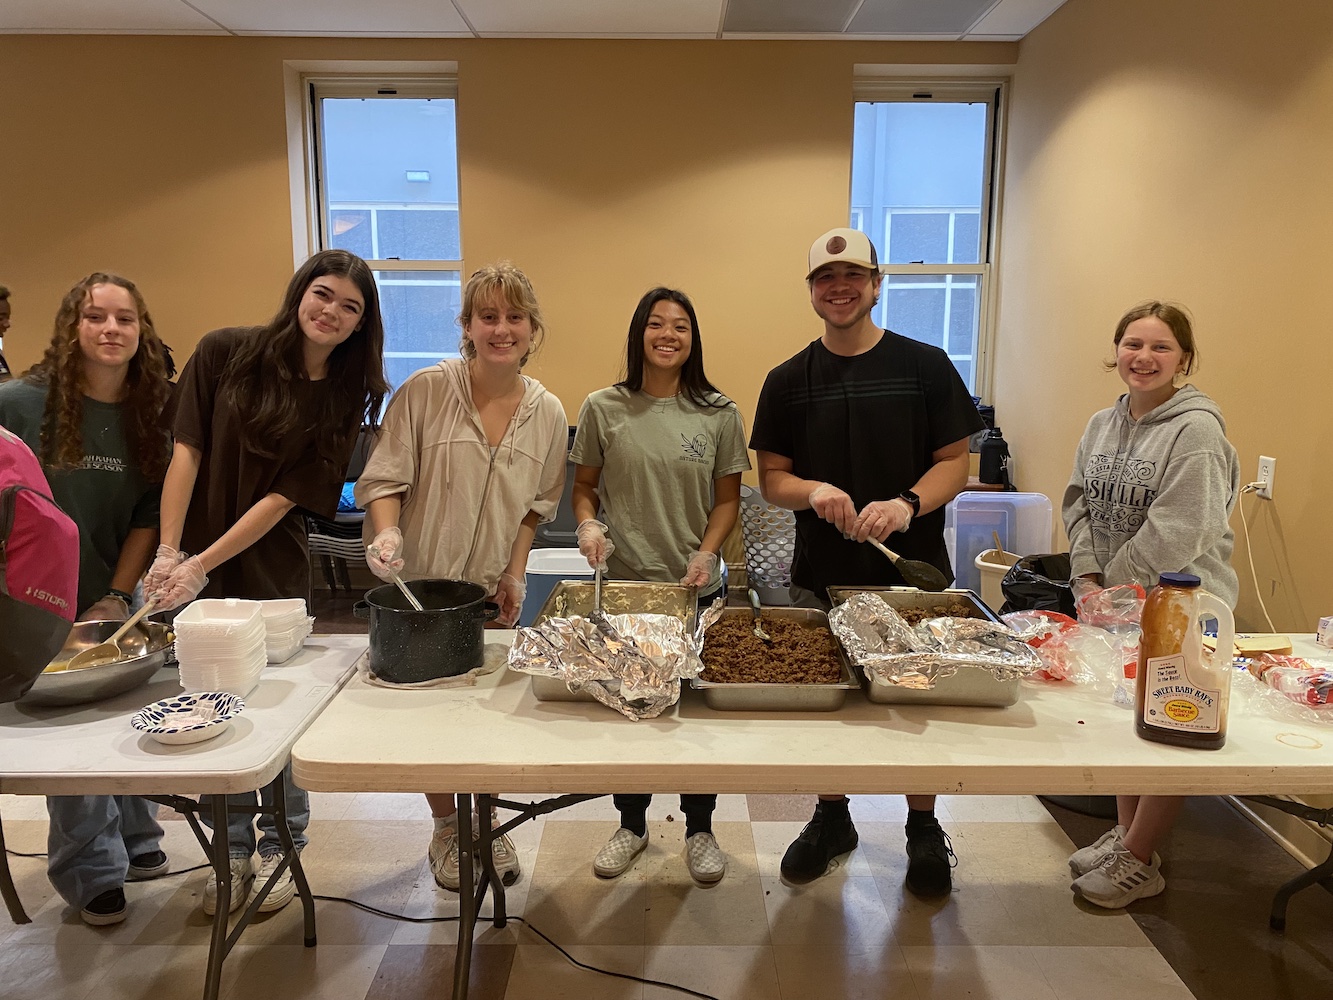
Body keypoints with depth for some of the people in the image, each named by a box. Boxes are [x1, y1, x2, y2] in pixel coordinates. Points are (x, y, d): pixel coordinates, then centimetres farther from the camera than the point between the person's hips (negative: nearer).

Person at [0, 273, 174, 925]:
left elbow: (149, 514, -1)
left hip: (114, 597, 3)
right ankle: (92, 872, 19)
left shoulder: (155, 413, -3)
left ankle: (134, 840, 32)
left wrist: (116, 596, -6)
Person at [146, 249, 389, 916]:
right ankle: (234, 848, 29)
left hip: (274, 573, 0)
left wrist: (202, 565, -14)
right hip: (191, 568, 1)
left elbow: (286, 497, -9)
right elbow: (187, 454, -6)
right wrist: (169, 553, -12)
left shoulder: (345, 398, -5)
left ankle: (281, 849, 26)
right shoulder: (226, 353, -5)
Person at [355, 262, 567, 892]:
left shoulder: (547, 413, -2)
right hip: (420, 583, -2)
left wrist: (514, 572, 0)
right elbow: (384, 479, -8)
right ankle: (446, 830, 32)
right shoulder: (424, 391, -12)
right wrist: (387, 533, -26)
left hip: (492, 590, 2)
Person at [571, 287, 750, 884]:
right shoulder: (604, 409, -1)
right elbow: (583, 487, 6)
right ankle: (631, 825, 35)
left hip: (697, 587, 0)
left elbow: (727, 498, 4)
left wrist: (707, 553, -11)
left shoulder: (718, 414, 0)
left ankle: (699, 830, 32)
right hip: (623, 582, 0)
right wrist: (588, 525, -14)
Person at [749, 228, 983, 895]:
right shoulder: (788, 381, 4)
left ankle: (924, 829, 30)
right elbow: (771, 479, 4)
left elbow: (955, 462, -1)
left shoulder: (925, 366, 0)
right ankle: (831, 819, 34)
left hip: (913, 571, -1)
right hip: (821, 574, 2)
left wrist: (908, 503, -20)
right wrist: (813, 491, -18)